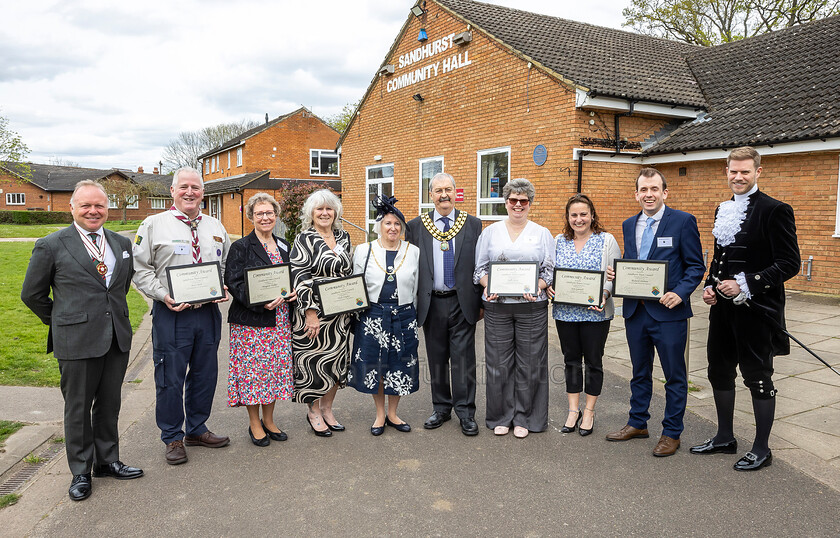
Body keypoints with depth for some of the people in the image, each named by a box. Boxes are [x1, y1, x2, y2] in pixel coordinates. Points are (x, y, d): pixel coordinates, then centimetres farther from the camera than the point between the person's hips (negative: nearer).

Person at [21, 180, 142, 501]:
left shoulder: (122, 244, 8)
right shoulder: (51, 246, -5)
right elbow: (31, 294, 4)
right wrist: (60, 322, 8)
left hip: (117, 339, 4)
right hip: (76, 342, -4)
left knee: (109, 404, 15)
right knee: (78, 408, 8)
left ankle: (107, 461, 31)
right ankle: (81, 472, 23)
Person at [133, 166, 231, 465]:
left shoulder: (215, 227, 12)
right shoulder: (154, 225, -1)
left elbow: (228, 265, 18)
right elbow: (141, 269, -3)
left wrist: (225, 289, 0)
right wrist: (162, 295, -15)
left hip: (208, 311, 4)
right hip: (172, 313, -4)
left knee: (205, 373, 13)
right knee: (170, 377, 2)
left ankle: (196, 429, 30)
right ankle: (172, 438, 19)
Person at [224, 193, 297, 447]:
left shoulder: (283, 245, 13)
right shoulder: (241, 247, -4)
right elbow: (233, 283, -10)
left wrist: (292, 292, -3)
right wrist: (260, 301, -23)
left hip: (280, 319, 5)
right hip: (251, 320, -5)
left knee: (277, 366, 9)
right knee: (253, 368, 0)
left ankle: (269, 420, 24)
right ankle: (254, 423, 17)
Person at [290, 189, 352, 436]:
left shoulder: (343, 237, 10)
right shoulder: (304, 240, -7)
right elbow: (300, 277, -14)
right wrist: (311, 312, -19)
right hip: (314, 312, -6)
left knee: (337, 359, 11)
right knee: (314, 359, 2)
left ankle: (327, 408, 26)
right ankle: (314, 411, 20)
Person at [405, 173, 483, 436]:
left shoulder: (473, 224, 3)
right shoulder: (416, 226, 4)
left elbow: (481, 265, 5)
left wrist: (481, 302, 3)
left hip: (462, 303, -1)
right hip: (432, 303, 1)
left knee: (463, 357, 1)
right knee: (437, 358, 11)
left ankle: (465, 411, 12)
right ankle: (441, 407, 25)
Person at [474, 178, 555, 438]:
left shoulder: (542, 233, 8)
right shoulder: (491, 232, 9)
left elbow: (550, 270, 5)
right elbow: (479, 267, 9)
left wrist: (536, 288, -13)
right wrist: (489, 287, -10)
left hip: (531, 307, 0)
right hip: (497, 306, 1)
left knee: (529, 363, 4)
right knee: (499, 363, 4)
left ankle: (524, 418, 19)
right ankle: (501, 417, 19)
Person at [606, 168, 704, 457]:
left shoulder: (683, 221, -5)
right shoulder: (629, 225, 11)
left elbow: (696, 266, -6)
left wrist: (680, 293, -20)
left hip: (668, 312, -5)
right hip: (635, 311, 5)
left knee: (674, 375, 7)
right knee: (640, 372, 18)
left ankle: (671, 433, 21)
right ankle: (637, 424, 33)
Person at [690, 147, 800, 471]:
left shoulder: (774, 210, -11)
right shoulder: (723, 211, 12)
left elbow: (789, 263, -15)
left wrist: (745, 284, -21)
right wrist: (709, 286, 4)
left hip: (756, 310, -7)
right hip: (723, 308, 7)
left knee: (758, 377, 5)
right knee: (719, 371, 15)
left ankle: (762, 449, 21)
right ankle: (725, 438, 32)